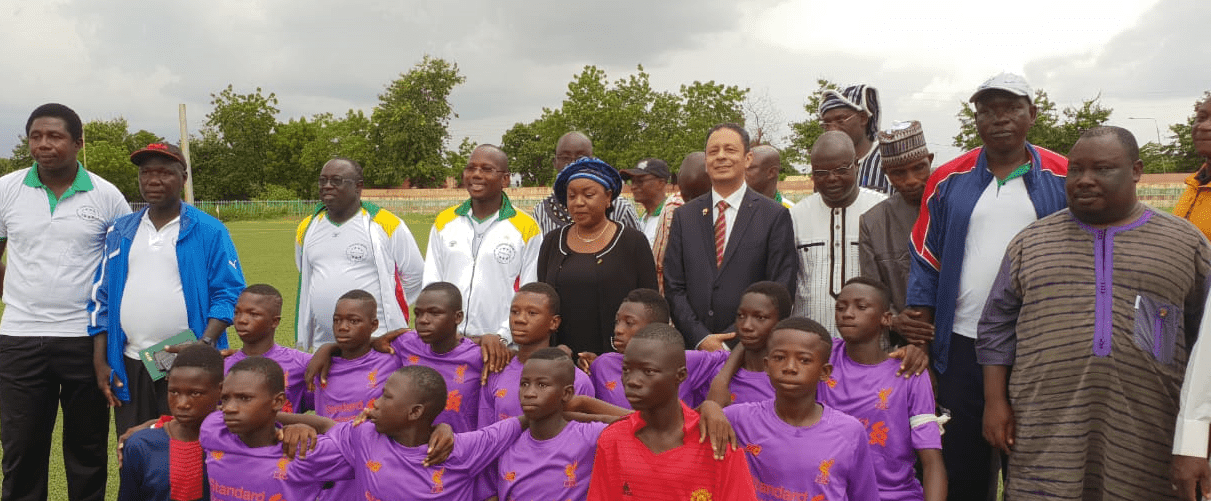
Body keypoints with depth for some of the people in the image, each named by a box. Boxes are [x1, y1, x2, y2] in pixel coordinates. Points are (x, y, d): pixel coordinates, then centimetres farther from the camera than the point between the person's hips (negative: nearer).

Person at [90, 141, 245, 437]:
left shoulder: (209, 232, -1)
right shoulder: (120, 232, 12)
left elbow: (229, 294, -4)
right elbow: (101, 297, 14)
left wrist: (205, 344, -18)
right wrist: (100, 362, 7)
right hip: (129, 367, 4)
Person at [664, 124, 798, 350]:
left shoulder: (775, 216, 0)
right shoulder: (683, 216, 9)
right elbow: (673, 287, 5)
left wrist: (734, 342, -12)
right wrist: (701, 339, -8)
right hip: (694, 348, 2)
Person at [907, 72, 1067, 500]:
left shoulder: (1063, 180, 1)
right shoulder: (948, 181, 4)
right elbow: (926, 264, 5)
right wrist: (920, 342, 1)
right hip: (961, 346, 1)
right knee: (961, 467, 10)